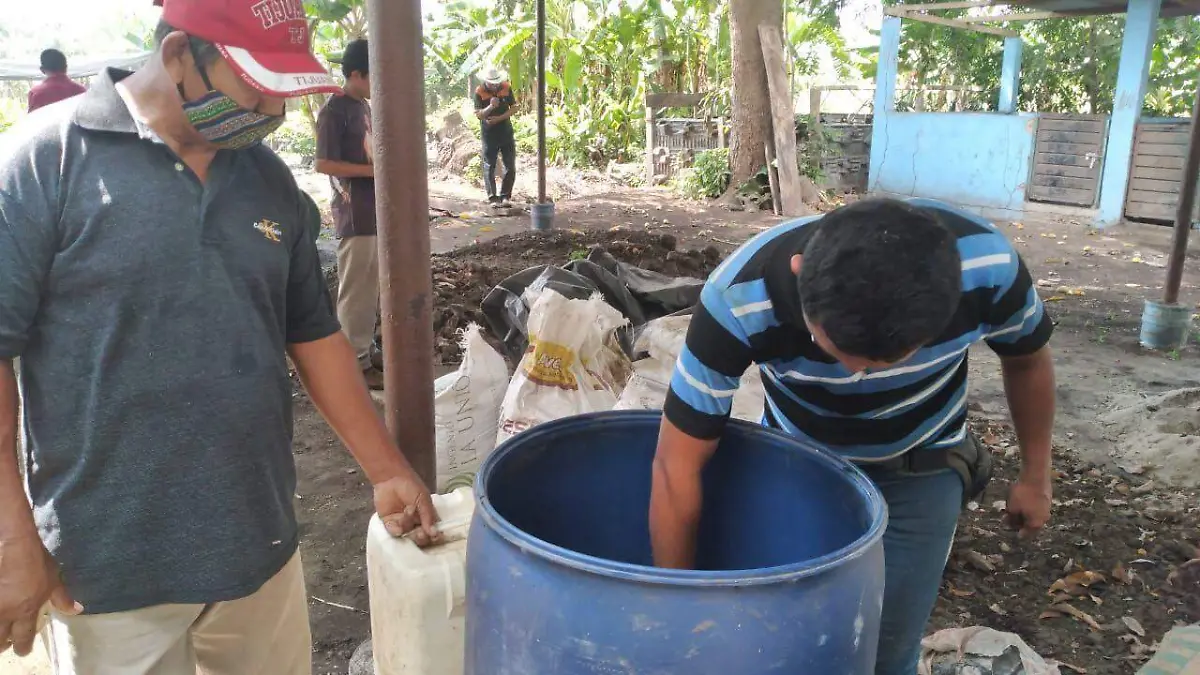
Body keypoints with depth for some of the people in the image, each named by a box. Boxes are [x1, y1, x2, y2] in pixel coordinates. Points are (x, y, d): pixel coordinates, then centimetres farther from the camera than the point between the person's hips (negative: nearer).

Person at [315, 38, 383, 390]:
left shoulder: (364, 106, 14)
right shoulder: (334, 111, -12)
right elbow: (324, 164, -17)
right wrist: (374, 170, -18)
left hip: (375, 209, 9)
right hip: (355, 213, -9)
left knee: (372, 286, 14)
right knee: (355, 289, -3)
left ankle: (367, 348, 25)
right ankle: (356, 362, 5)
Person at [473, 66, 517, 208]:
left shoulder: (506, 87, -2)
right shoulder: (479, 92, -8)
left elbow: (514, 108, -1)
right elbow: (478, 114, -11)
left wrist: (499, 118, -15)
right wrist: (490, 107, -29)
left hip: (506, 132, 2)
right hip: (489, 134, -2)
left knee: (510, 166, 3)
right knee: (489, 167, 1)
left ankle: (505, 196, 13)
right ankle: (493, 198, 5)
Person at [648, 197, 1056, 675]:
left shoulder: (988, 267, -31)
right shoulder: (739, 299, -37)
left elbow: (1027, 358, -6)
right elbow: (676, 467, -27)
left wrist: (1035, 475, 7)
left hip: (918, 473, 1)